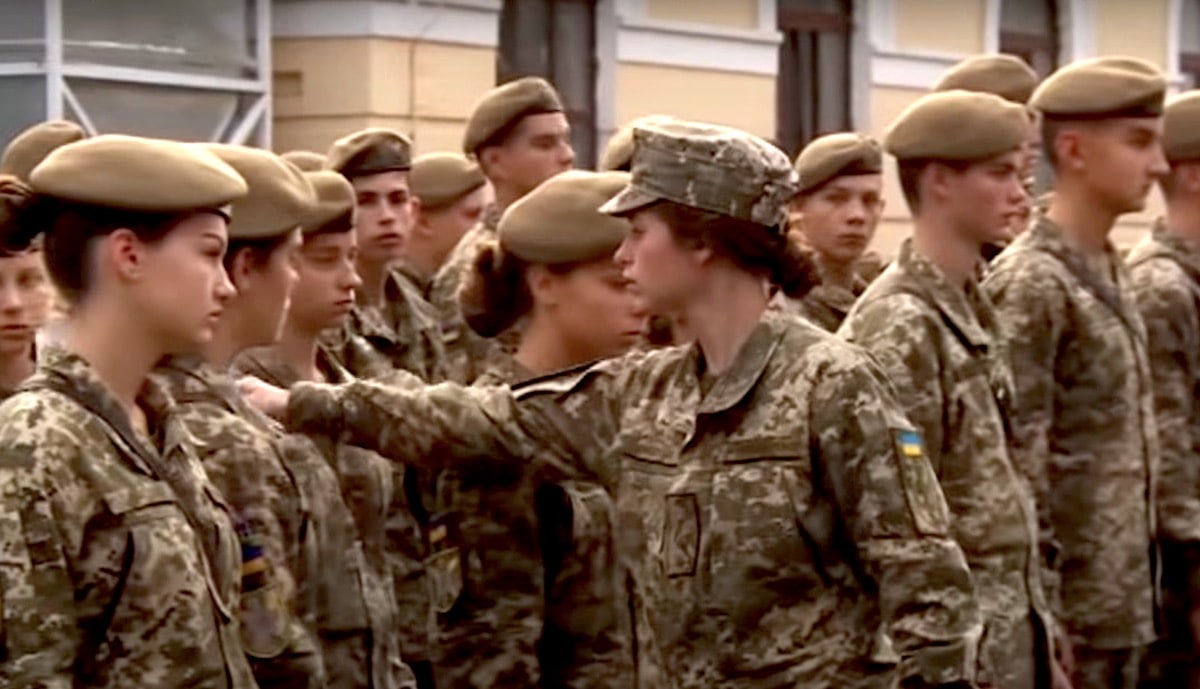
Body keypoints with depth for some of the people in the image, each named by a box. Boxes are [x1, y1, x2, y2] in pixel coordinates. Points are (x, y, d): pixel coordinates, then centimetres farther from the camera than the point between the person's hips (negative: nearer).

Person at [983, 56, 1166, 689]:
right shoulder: (1031, 284, -14)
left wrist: (1139, 597, 17)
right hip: (1072, 608, -8)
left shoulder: (1109, 273, 13)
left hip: (1122, 602, 8)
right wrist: (1042, 626, -19)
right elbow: (1017, 465, -18)